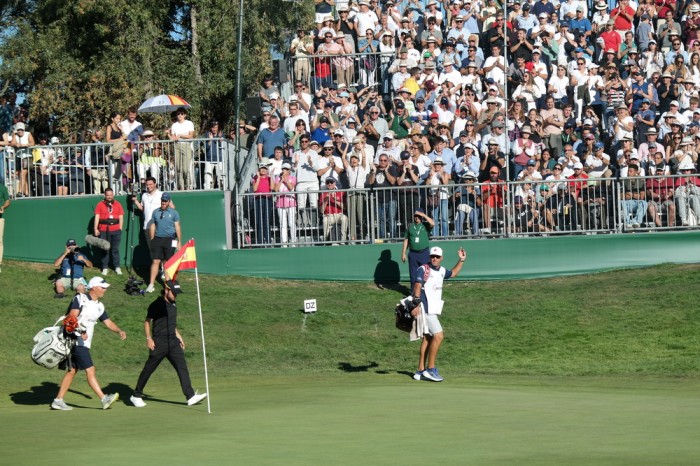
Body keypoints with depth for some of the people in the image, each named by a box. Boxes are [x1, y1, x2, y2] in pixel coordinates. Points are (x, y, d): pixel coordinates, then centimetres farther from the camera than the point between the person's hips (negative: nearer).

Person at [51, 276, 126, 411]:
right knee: (90, 370, -12)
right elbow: (72, 317, -20)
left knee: (72, 371, 10)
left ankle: (58, 401, 14)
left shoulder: (99, 306, 16)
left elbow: (108, 322, 14)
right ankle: (104, 399, -15)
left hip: (84, 343, 9)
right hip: (76, 342, -9)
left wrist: (119, 331, -4)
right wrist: (80, 332, -34)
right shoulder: (80, 299, -9)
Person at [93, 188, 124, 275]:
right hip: (104, 230, 0)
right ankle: (105, 268, 7)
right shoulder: (100, 204, 6)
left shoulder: (117, 204, 10)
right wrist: (96, 229, -4)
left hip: (115, 230, 0)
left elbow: (121, 217, 9)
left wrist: (120, 228, 1)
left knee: (115, 249, 3)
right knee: (105, 249, 2)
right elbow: (97, 217, 3)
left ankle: (117, 267, 8)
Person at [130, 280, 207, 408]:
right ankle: (136, 396, 16)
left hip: (173, 341, 7)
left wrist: (178, 336, 22)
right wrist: (149, 338, -16)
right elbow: (147, 321, -8)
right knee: (148, 369, 2)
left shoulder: (173, 304, 12)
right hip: (159, 343, -7)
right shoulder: (157, 305, -11)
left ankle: (190, 396, -8)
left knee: (182, 367, -4)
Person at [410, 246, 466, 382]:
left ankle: (420, 371, 16)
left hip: (433, 309, 9)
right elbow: (417, 287, -22)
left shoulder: (441, 271, 13)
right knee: (438, 335, -15)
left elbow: (453, 273, 35)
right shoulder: (423, 269, -11)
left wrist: (461, 260, 25)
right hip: (425, 309, -9)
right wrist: (417, 305, -33)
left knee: (428, 338, 11)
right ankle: (430, 369, -11)